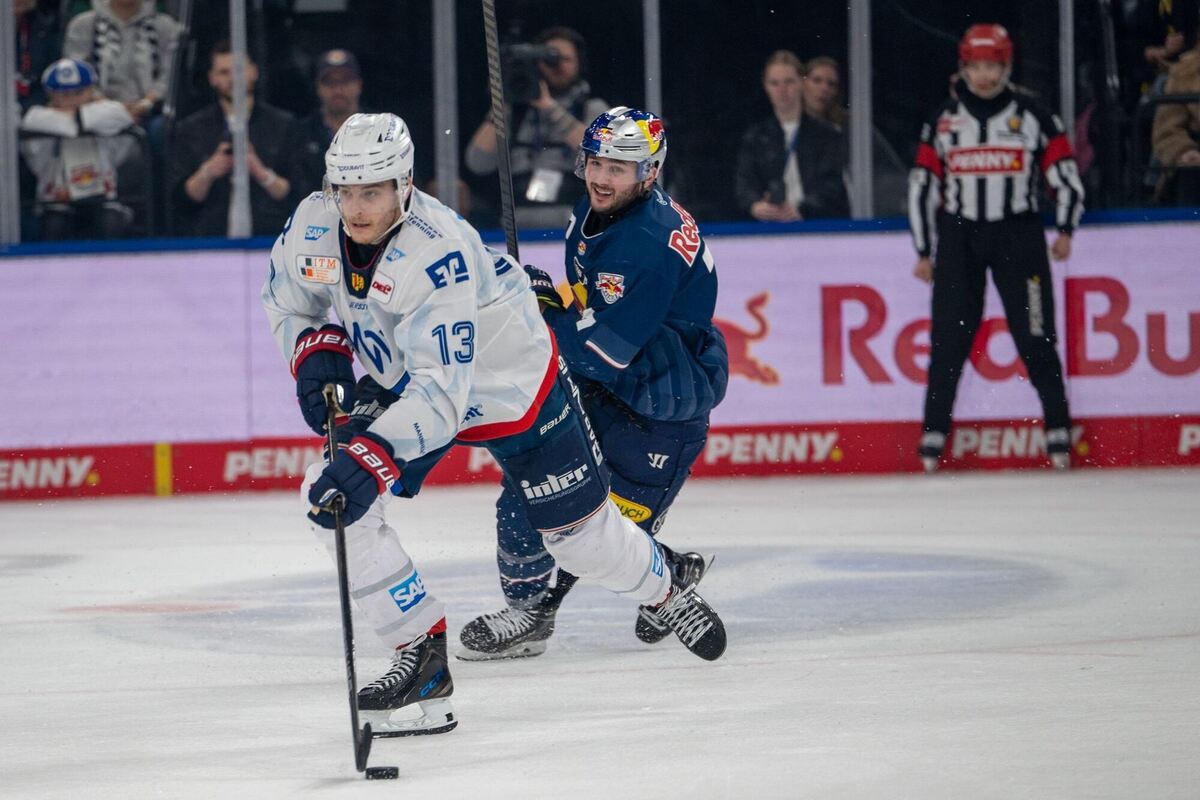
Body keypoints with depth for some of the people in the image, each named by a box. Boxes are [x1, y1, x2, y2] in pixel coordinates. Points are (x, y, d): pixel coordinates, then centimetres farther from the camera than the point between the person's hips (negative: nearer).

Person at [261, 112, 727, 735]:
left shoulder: (440, 253, -39)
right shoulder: (314, 225, -20)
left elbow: (442, 393, -45)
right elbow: (286, 302, 3)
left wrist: (371, 459, -57)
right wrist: (316, 352, -17)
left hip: (510, 384, -5)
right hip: (398, 379, 5)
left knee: (578, 532, 8)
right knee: (328, 495, -18)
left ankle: (661, 582, 45)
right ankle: (421, 655, -9)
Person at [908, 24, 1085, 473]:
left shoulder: (1032, 117, 3)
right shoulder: (944, 122, 7)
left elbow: (1065, 175, 4)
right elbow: (922, 186, 10)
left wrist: (1065, 230, -6)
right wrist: (923, 252, 7)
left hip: (1018, 236, -1)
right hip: (959, 236, 1)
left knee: (1035, 336, -5)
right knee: (949, 339, -2)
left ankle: (1058, 431, 2)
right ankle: (934, 433, 3)